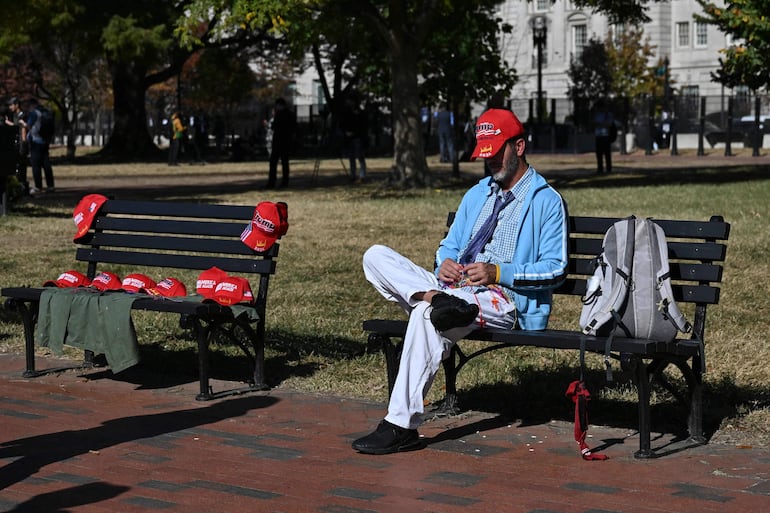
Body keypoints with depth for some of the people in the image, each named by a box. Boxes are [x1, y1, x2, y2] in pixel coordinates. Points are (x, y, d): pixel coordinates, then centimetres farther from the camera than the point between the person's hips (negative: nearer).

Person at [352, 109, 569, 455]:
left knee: (427, 316, -37)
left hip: (506, 300, -7)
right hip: (455, 288, 7)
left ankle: (402, 426, -35)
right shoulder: (476, 195, 25)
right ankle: (436, 299, -37)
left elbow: (556, 270, -5)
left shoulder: (547, 201, 3)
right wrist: (445, 263, 1)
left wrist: (498, 273, -17)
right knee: (377, 256, -11)